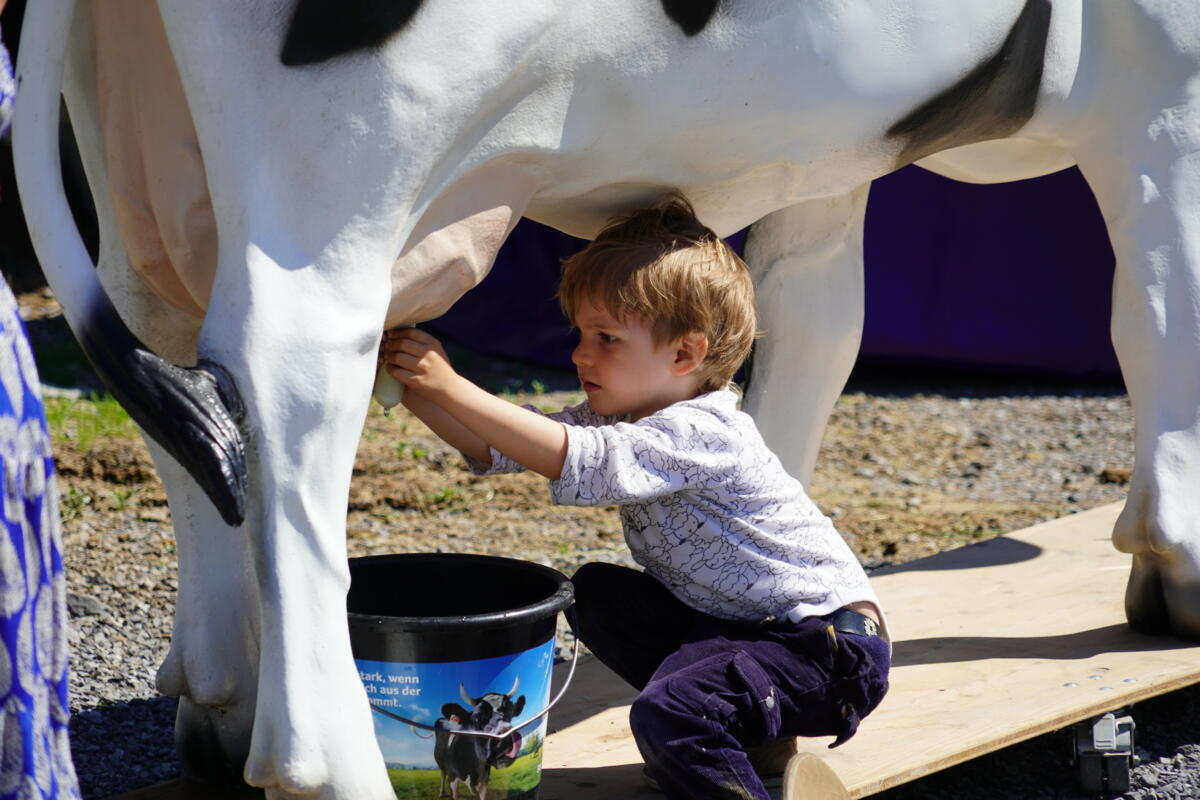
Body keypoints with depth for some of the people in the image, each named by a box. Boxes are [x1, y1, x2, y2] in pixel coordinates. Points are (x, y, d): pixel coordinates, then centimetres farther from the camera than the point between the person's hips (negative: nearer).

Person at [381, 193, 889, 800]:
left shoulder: (700, 435, -22)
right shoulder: (624, 417, 7)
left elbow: (578, 462, -36)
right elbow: (501, 448, 4)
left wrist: (453, 389, -35)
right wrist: (416, 391, -12)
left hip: (829, 642, -10)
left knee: (669, 716, -29)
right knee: (595, 595, 7)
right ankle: (737, 732, 6)